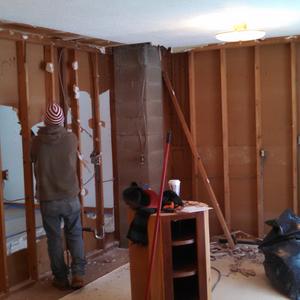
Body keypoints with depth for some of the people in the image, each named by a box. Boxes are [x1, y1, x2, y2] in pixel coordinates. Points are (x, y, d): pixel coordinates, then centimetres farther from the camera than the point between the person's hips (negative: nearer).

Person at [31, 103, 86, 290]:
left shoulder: (37, 141, -7)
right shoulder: (71, 138, -5)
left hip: (47, 200, 0)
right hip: (70, 197, 0)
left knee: (54, 239, 11)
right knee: (75, 235, 14)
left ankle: (61, 278, 18)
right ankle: (78, 274, 6)